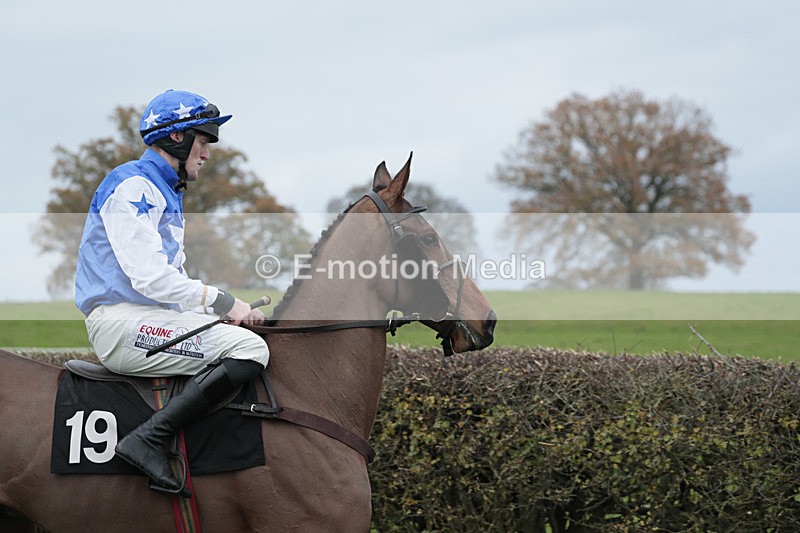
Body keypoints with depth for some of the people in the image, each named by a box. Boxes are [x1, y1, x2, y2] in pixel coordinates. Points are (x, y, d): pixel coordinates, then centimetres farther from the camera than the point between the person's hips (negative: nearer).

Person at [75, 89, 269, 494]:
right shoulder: (134, 186, -9)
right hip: (121, 322, -11)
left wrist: (234, 310, 10)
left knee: (252, 342, 16)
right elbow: (148, 277, -19)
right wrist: (222, 302, -14)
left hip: (153, 315, 11)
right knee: (250, 349, -24)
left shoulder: (166, 192, 24)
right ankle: (149, 439, -28)